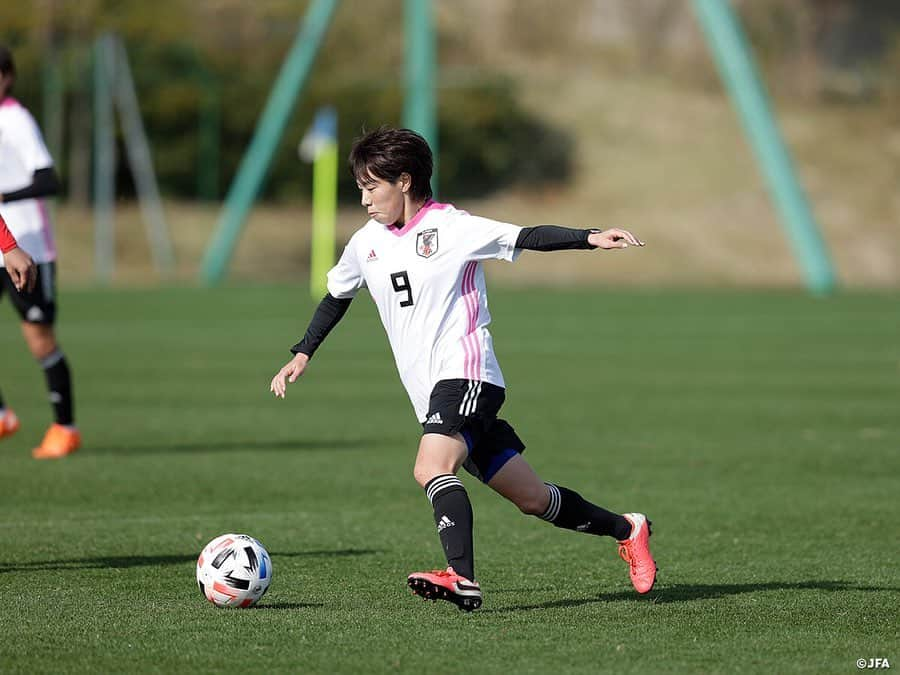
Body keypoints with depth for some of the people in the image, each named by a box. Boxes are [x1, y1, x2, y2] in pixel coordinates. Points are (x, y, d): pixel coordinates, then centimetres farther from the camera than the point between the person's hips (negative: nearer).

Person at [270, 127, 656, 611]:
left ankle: (461, 578, -41)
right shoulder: (366, 244, 13)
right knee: (530, 497, 10)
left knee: (430, 469, -30)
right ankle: (624, 529, 26)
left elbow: (527, 238, -14)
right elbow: (337, 297, 30)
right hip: (430, 393, 7)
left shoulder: (451, 227, -7)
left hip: (466, 372, -7)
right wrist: (302, 355, 26)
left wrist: (590, 238, -27)